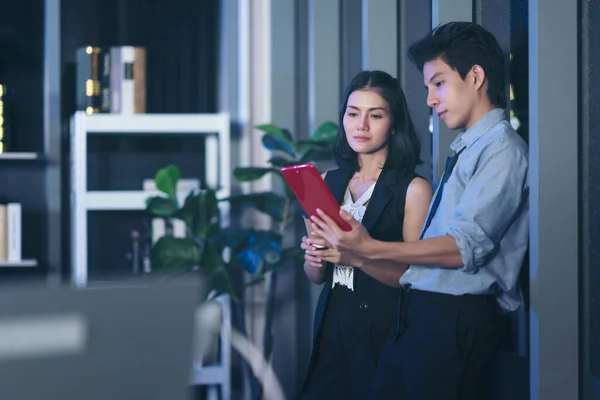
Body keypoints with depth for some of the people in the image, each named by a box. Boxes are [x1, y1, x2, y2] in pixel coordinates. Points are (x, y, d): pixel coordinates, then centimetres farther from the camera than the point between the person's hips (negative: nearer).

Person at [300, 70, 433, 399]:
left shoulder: (414, 189, -6)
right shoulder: (329, 182, 9)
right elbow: (315, 276, 13)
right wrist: (313, 258, -9)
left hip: (386, 332, -4)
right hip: (333, 325, 4)